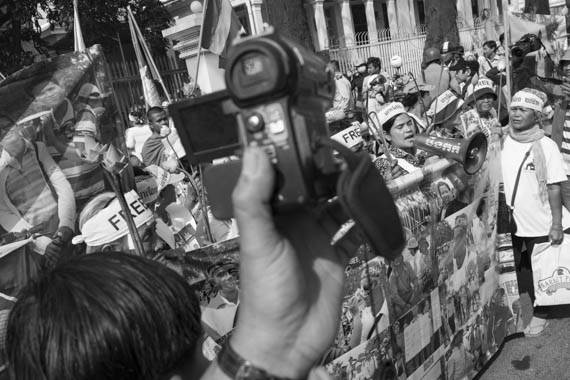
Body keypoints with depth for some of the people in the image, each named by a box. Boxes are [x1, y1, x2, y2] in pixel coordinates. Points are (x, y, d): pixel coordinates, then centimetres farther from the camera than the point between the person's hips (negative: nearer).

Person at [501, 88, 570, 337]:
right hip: (509, 223, 3)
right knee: (512, 270, 16)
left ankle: (540, 314, 32)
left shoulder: (546, 146, -12)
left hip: (540, 225, -3)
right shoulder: (502, 143, -3)